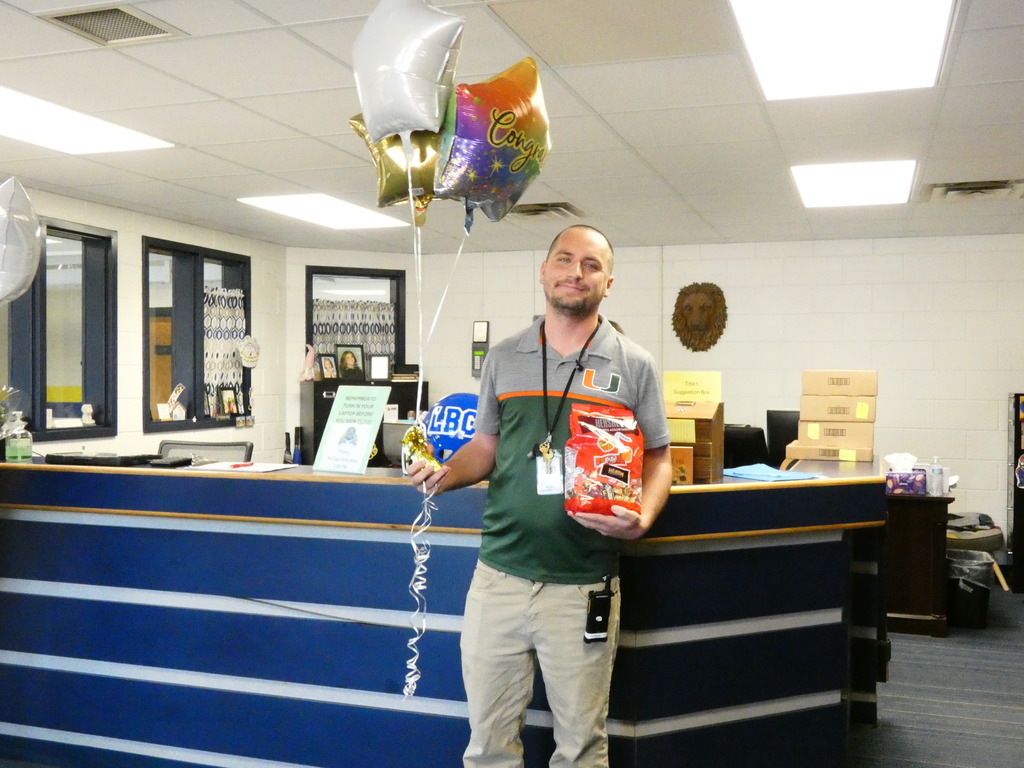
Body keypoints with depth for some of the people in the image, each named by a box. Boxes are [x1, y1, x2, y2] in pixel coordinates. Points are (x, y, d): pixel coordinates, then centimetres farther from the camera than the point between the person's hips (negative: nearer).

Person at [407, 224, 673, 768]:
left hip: (583, 586, -2)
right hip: (499, 578, 2)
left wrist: (642, 518, -13)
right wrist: (444, 475, -6)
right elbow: (485, 447, 15)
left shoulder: (634, 365, 2)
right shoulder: (503, 359, 8)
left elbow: (657, 458, 5)